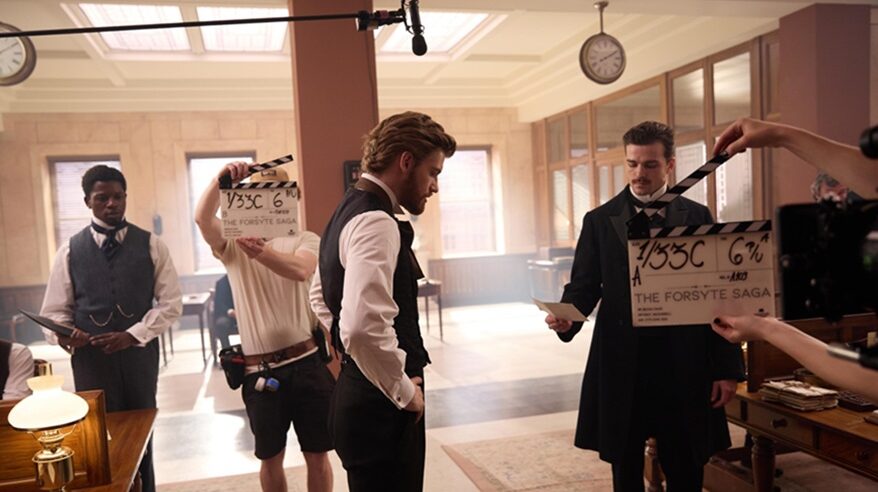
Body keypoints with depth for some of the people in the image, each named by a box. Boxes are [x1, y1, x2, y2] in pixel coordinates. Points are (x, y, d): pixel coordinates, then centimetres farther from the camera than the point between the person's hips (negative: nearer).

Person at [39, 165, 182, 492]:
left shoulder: (151, 245, 1)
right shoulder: (70, 250, 4)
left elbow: (171, 303, -2)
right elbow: (54, 311, 4)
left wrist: (133, 335, -13)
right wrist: (63, 334, -18)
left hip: (140, 356, 0)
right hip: (90, 359, 0)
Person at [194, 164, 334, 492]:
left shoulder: (305, 240, 0)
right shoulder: (233, 242, 5)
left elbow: (300, 270, -23)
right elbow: (202, 218, -15)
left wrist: (262, 252, -41)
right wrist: (220, 180, -31)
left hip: (307, 362, -1)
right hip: (260, 370, 1)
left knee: (317, 454, 11)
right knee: (271, 457, 16)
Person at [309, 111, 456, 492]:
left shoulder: (350, 210, 11)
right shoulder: (377, 221, -21)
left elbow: (321, 297, 23)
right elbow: (364, 327, -34)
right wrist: (404, 391, -19)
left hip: (363, 396, 10)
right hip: (382, 406, -10)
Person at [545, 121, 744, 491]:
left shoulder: (697, 217, 4)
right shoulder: (599, 221, 4)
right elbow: (584, 285, 2)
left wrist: (727, 367, -1)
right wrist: (567, 316, -21)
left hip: (684, 367, 0)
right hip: (621, 366, 0)